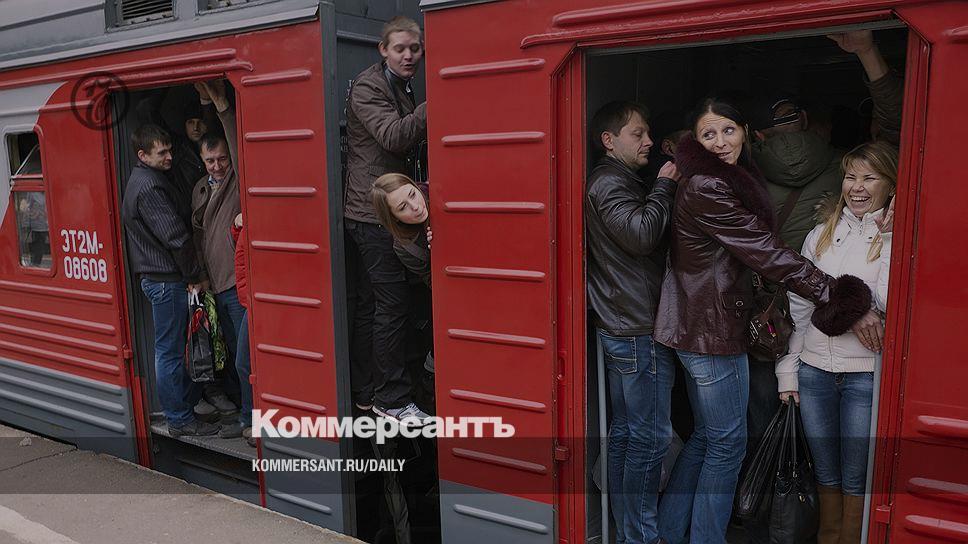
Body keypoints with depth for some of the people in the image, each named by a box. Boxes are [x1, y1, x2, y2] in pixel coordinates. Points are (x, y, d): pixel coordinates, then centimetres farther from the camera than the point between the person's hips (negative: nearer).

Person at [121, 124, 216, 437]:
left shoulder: (147, 180, 15)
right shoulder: (148, 187, -18)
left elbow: (183, 219, 18)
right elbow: (175, 237, -22)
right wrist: (194, 275, -10)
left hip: (158, 276, 10)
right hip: (165, 279, -10)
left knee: (173, 348, 18)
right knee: (170, 351, -2)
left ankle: (187, 401, 31)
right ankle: (179, 420, 8)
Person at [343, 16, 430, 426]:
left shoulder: (404, 89, 19)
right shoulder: (368, 87, -10)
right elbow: (393, 137, -25)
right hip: (372, 213, -9)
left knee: (372, 307, 13)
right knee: (394, 304, -7)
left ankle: (365, 392, 23)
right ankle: (392, 399, 4)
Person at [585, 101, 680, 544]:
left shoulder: (618, 183, 20)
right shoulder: (609, 183, -12)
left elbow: (643, 238, 20)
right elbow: (642, 234, -27)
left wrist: (664, 187, 7)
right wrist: (665, 186, -14)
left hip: (621, 329, 10)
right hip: (639, 331, -10)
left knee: (624, 432, 15)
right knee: (650, 437, -2)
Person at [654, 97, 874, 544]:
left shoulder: (726, 182, 14)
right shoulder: (706, 188, -18)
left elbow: (750, 250, 17)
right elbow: (764, 251, -21)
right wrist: (834, 294, -20)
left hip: (700, 327, 10)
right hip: (713, 330, -10)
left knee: (705, 436, 19)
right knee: (727, 443, 3)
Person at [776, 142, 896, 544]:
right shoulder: (821, 235, 9)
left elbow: (892, 303, -17)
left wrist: (886, 239, -17)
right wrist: (788, 368, 7)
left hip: (867, 372, -4)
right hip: (814, 370, 4)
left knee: (855, 480, 7)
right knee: (826, 475, 16)